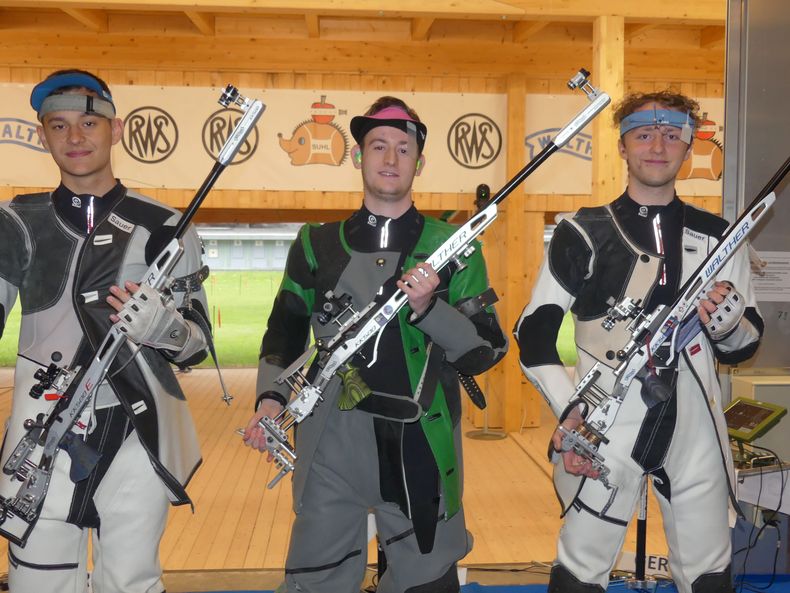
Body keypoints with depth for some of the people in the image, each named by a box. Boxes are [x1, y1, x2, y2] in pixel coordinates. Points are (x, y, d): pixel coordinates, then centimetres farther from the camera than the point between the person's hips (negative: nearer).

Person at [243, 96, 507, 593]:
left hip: (422, 452, -1)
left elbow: (487, 352, -1)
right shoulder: (318, 245, 7)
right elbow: (284, 333, 15)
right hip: (331, 449, 1)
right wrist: (271, 399, -2)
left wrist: (427, 308, -17)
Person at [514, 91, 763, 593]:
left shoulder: (718, 236, 8)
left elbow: (745, 346, 12)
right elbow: (534, 335, -1)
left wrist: (728, 326, -11)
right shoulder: (583, 235, -1)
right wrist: (570, 410, -14)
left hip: (695, 432, 3)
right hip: (604, 433, -3)